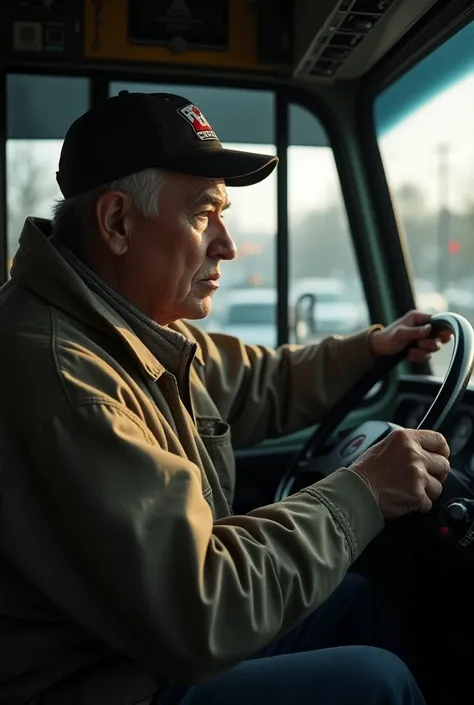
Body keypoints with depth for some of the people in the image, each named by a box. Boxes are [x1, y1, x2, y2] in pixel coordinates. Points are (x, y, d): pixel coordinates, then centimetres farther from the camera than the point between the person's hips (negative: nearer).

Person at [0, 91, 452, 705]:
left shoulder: (137, 328, -1)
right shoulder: (52, 371, -31)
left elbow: (259, 384, 17)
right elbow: (197, 617, -32)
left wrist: (371, 347, 8)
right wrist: (361, 493, -24)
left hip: (162, 646, 9)